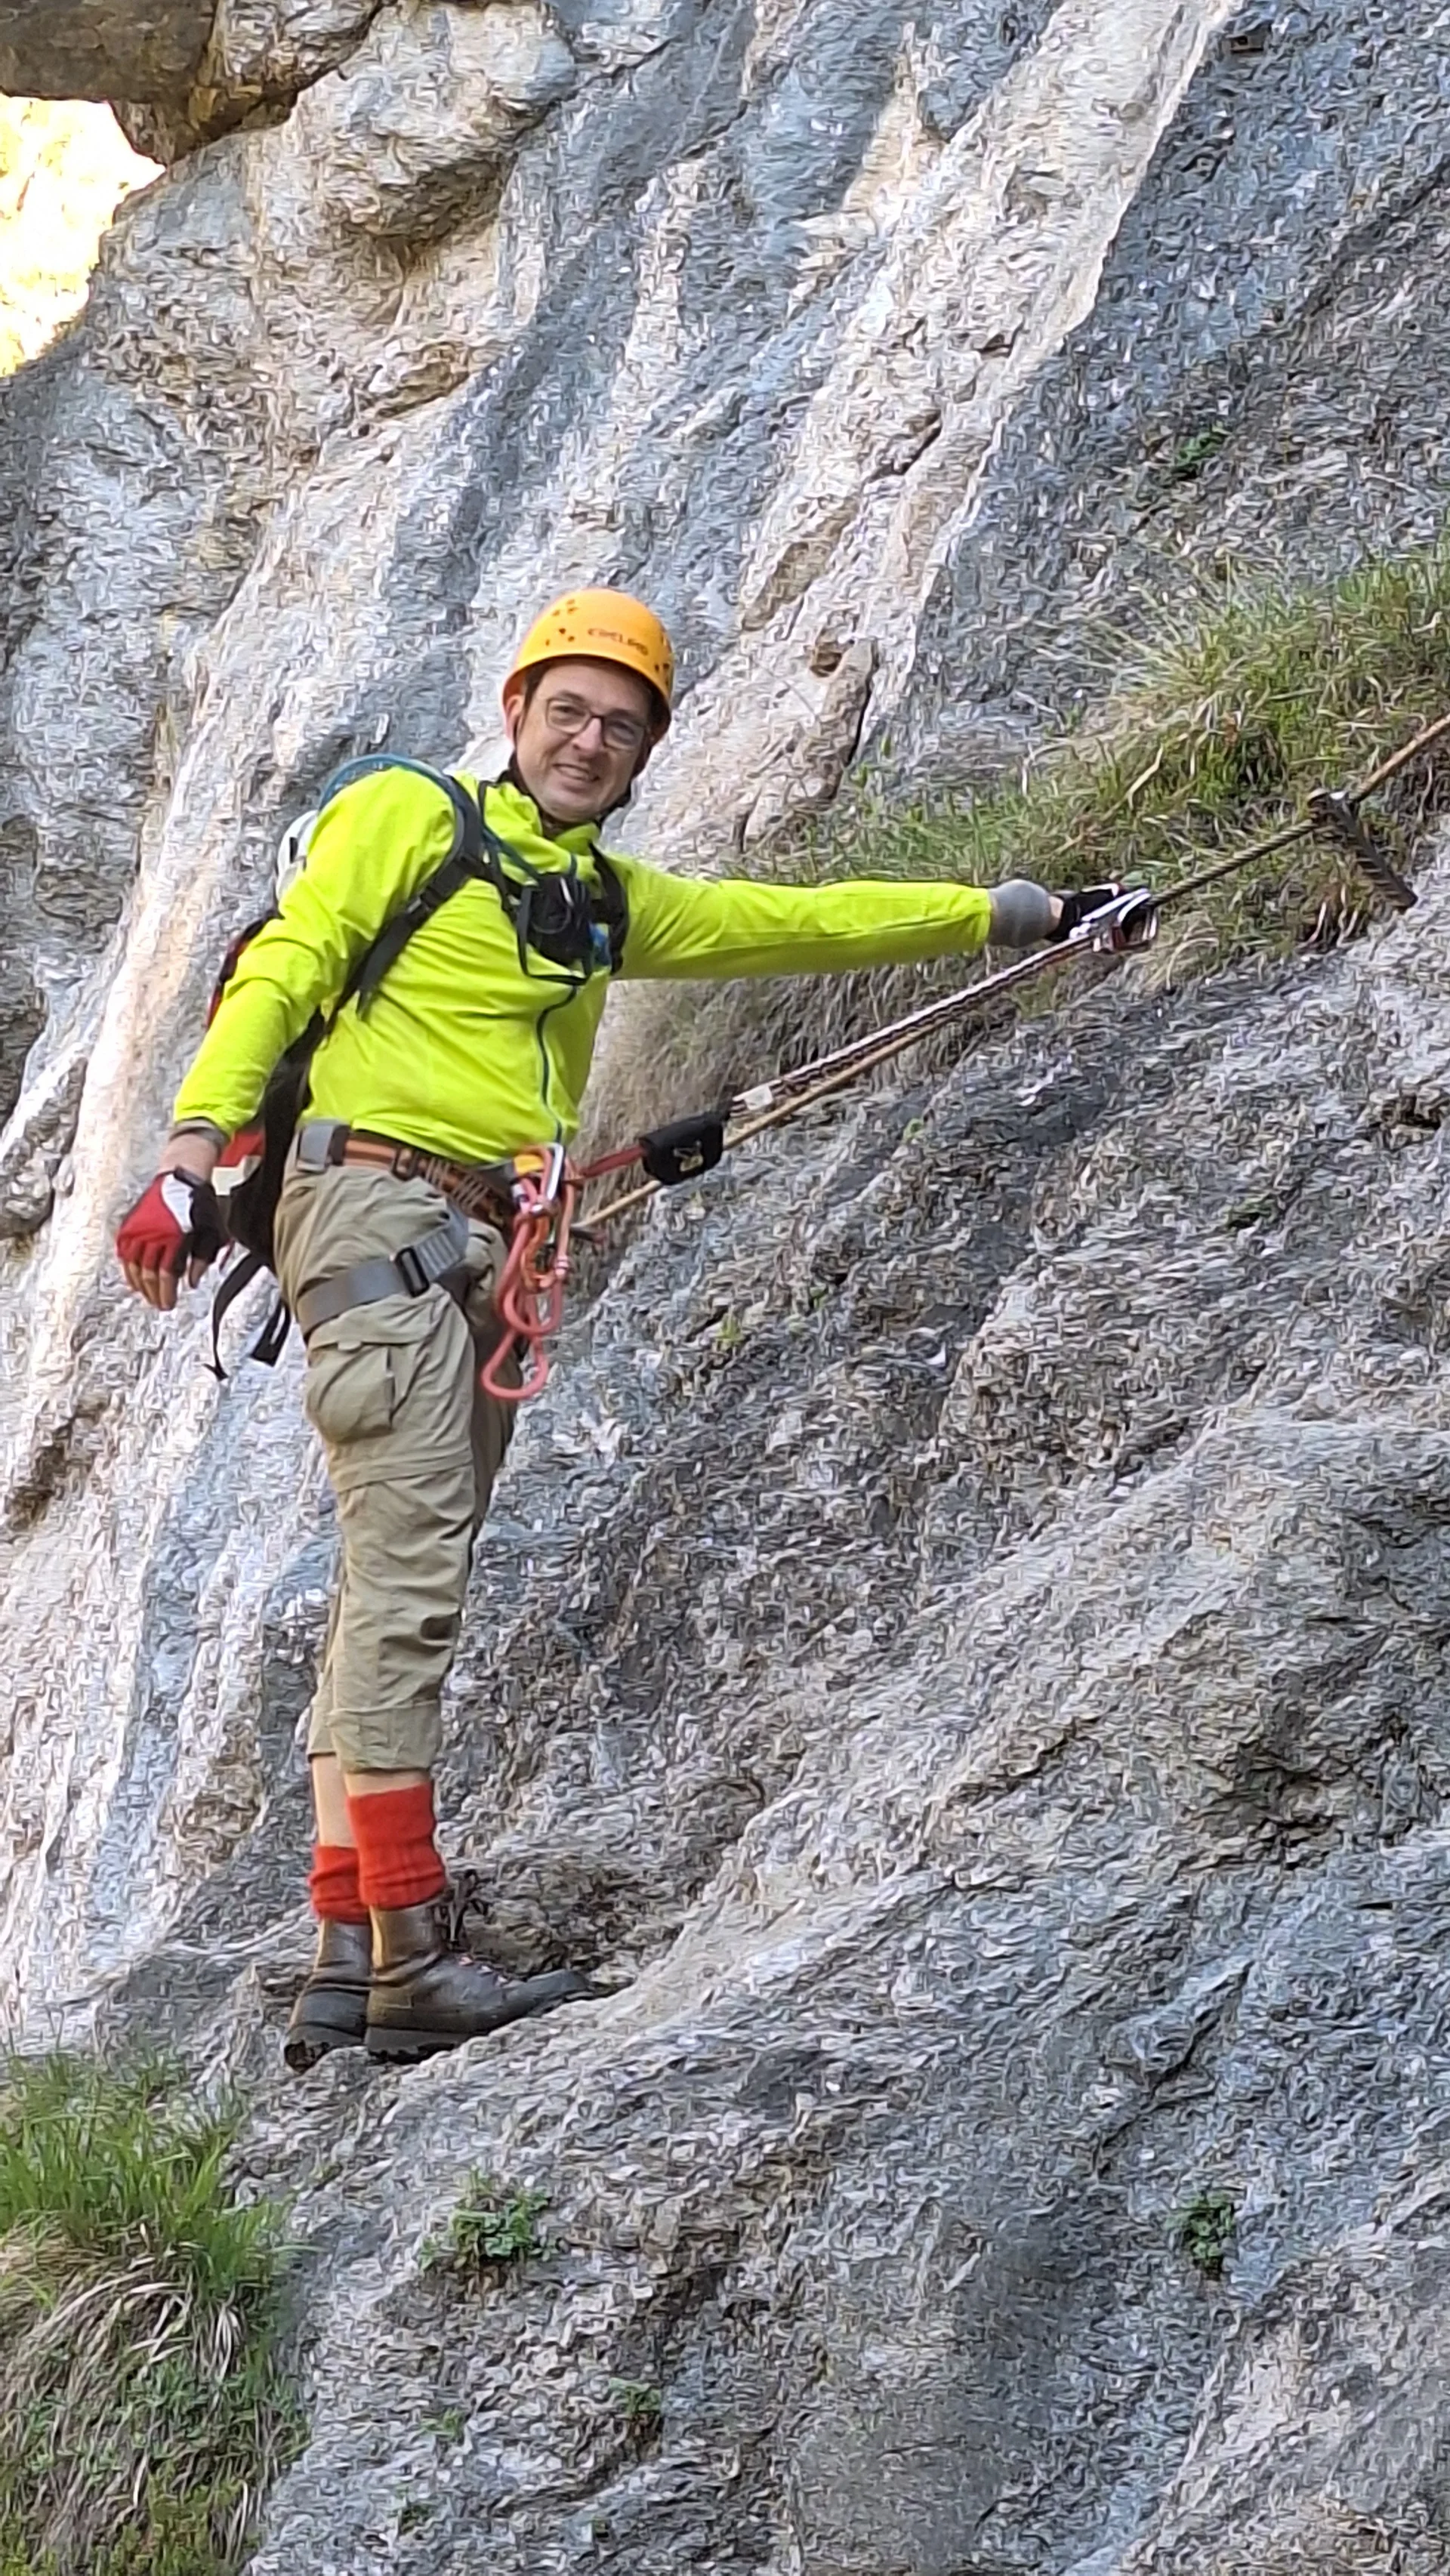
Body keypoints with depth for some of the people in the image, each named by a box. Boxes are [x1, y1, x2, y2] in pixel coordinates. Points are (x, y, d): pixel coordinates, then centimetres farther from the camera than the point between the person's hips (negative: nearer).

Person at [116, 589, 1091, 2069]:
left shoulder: (610, 903, 24)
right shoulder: (406, 818, 4)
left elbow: (805, 922, 30)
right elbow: (280, 975, -5)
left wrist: (1013, 915, 30)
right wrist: (193, 1149, -18)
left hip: (480, 1257, 8)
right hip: (376, 1207, -8)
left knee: (395, 1591, 4)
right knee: (410, 1577, -16)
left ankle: (342, 1969, 4)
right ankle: (406, 1961, -19)